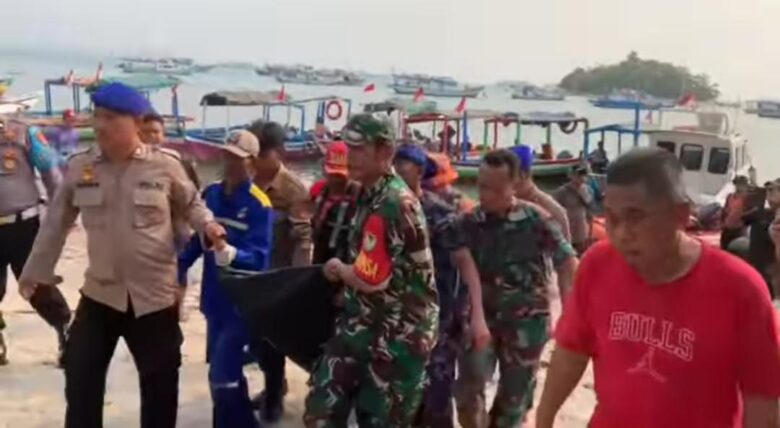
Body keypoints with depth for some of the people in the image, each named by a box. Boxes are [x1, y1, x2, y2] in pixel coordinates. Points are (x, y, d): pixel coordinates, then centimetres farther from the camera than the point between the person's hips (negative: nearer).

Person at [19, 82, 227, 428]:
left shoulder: (164, 166, -8)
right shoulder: (79, 168, -1)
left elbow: (190, 204, 7)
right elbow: (57, 222, 8)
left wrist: (208, 226, -14)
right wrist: (36, 270, 13)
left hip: (154, 295, -2)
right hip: (99, 293, 2)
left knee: (160, 385, 11)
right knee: (81, 380, 8)